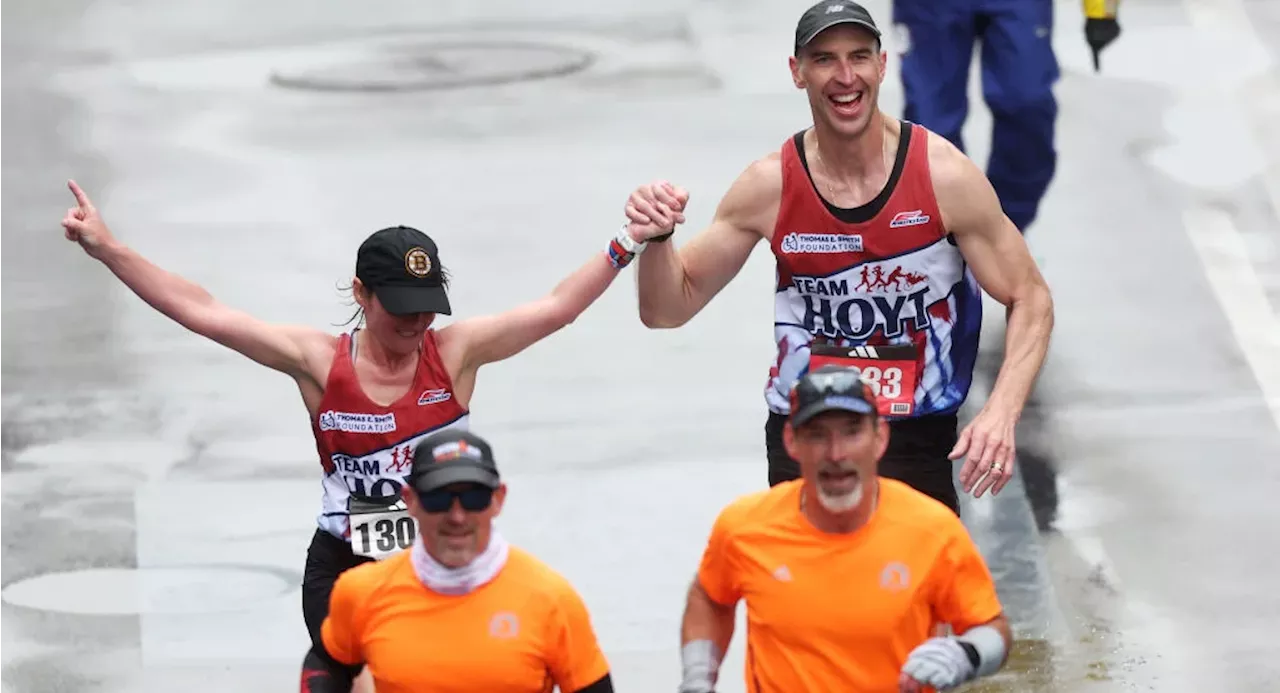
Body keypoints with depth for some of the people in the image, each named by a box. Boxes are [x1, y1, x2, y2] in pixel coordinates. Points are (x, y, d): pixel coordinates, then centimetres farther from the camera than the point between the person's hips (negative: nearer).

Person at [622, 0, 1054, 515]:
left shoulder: (945, 177, -11)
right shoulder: (768, 187, -5)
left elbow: (1030, 299, -4)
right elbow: (669, 309, 2)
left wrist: (1001, 412, -20)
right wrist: (657, 240, -20)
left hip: (917, 443, -1)